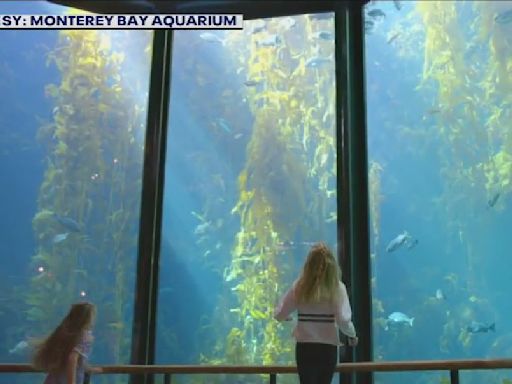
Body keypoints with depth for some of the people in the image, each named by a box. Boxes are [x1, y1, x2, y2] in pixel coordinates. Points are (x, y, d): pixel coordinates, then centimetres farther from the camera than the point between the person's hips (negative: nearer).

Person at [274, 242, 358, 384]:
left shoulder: (299, 286, -4)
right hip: (328, 348, -1)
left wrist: (287, 317, 21)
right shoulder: (337, 287, -9)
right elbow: (343, 320, -17)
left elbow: (279, 314, -2)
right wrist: (352, 335, 2)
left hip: (304, 347, 1)